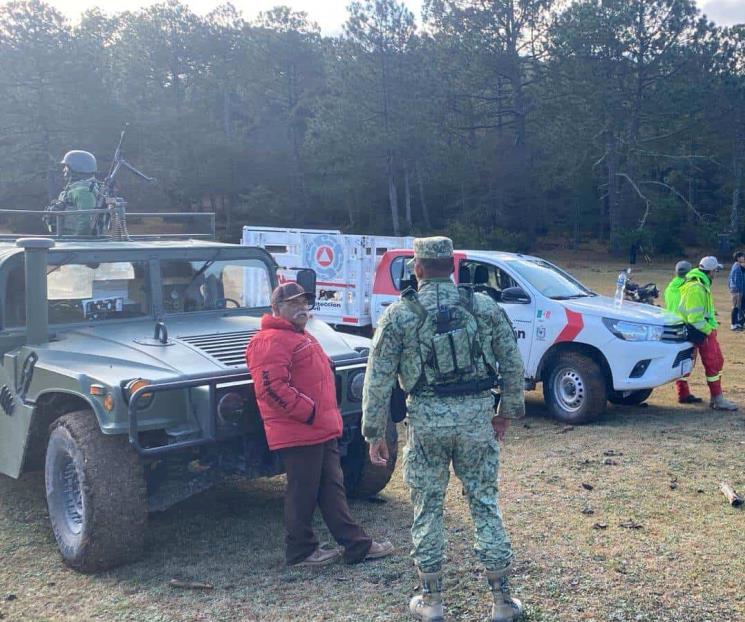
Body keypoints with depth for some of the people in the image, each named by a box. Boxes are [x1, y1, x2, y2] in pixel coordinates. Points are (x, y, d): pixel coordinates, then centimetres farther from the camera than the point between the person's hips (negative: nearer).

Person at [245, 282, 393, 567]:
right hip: (299, 434, -10)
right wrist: (308, 412, -22)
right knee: (303, 493, 1)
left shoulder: (303, 337, 21)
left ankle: (358, 546, 19)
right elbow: (271, 387, -24)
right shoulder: (271, 341, -14)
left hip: (323, 430, 10)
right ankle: (301, 551, 15)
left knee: (333, 489, 13)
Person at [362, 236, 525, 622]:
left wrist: (375, 434, 2)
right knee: (484, 503, 12)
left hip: (427, 418, -1)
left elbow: (378, 380, -5)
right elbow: (512, 365, 5)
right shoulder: (485, 307, 3)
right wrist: (507, 412, 16)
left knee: (428, 507, 11)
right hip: (478, 415, 2)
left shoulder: (399, 314, -3)